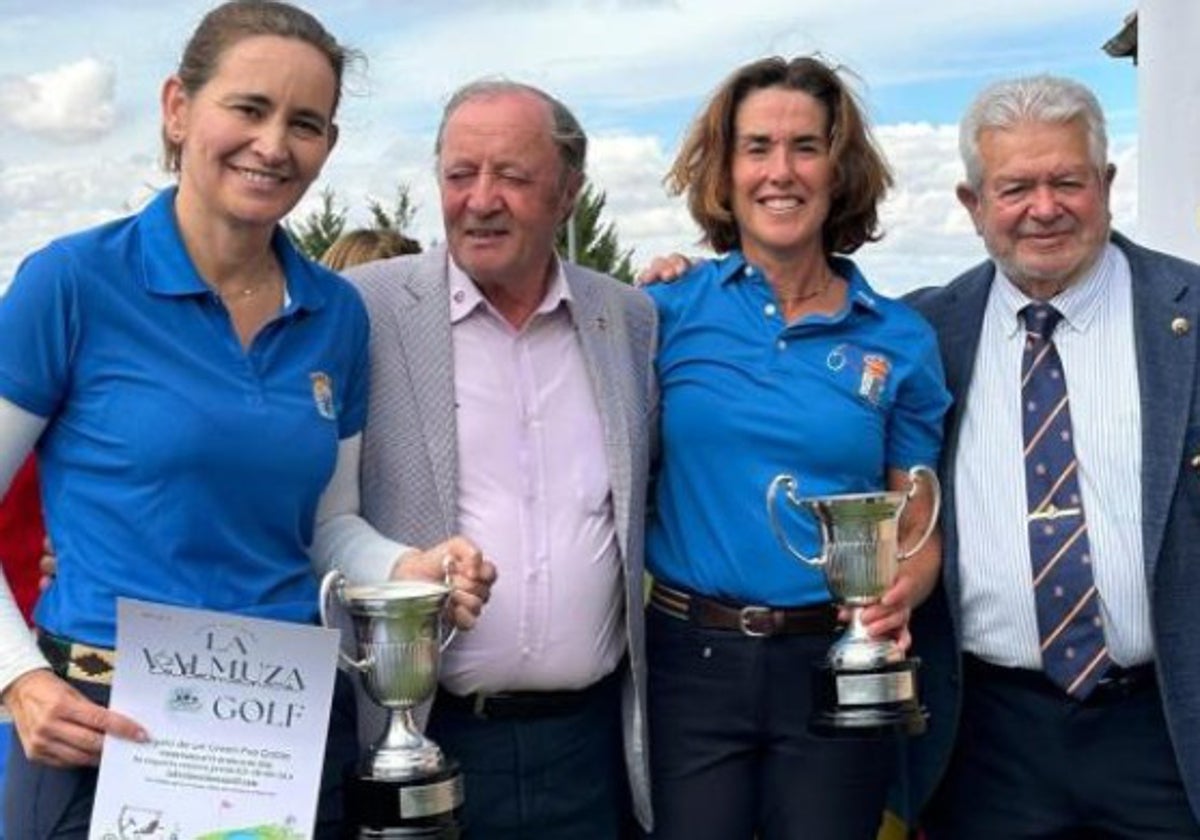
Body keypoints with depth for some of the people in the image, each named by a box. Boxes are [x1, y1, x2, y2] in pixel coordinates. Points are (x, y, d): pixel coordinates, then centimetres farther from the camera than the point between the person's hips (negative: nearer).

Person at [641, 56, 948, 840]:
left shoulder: (901, 340, 1)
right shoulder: (666, 312, -1)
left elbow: (918, 532, 2)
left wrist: (901, 593, -16)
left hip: (839, 664, 1)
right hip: (690, 657, 0)